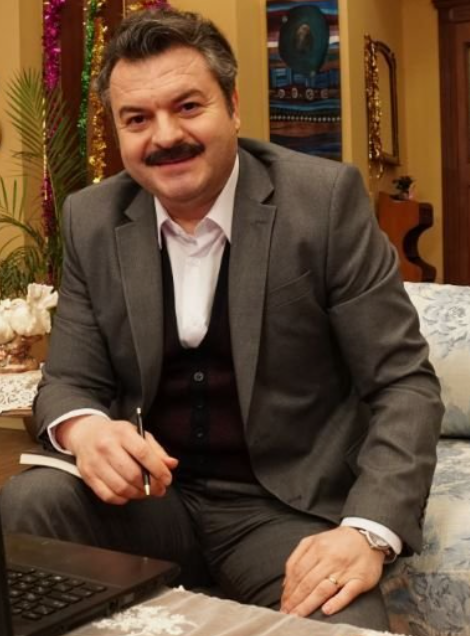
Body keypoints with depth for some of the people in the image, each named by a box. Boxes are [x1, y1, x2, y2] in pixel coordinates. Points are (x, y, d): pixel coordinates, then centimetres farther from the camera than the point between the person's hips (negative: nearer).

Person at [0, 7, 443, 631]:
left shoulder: (326, 197, -11)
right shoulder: (91, 220, 1)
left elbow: (404, 384, -10)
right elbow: (70, 382, 4)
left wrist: (368, 531, -25)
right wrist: (84, 430, -22)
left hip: (290, 506, -2)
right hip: (151, 493, 3)